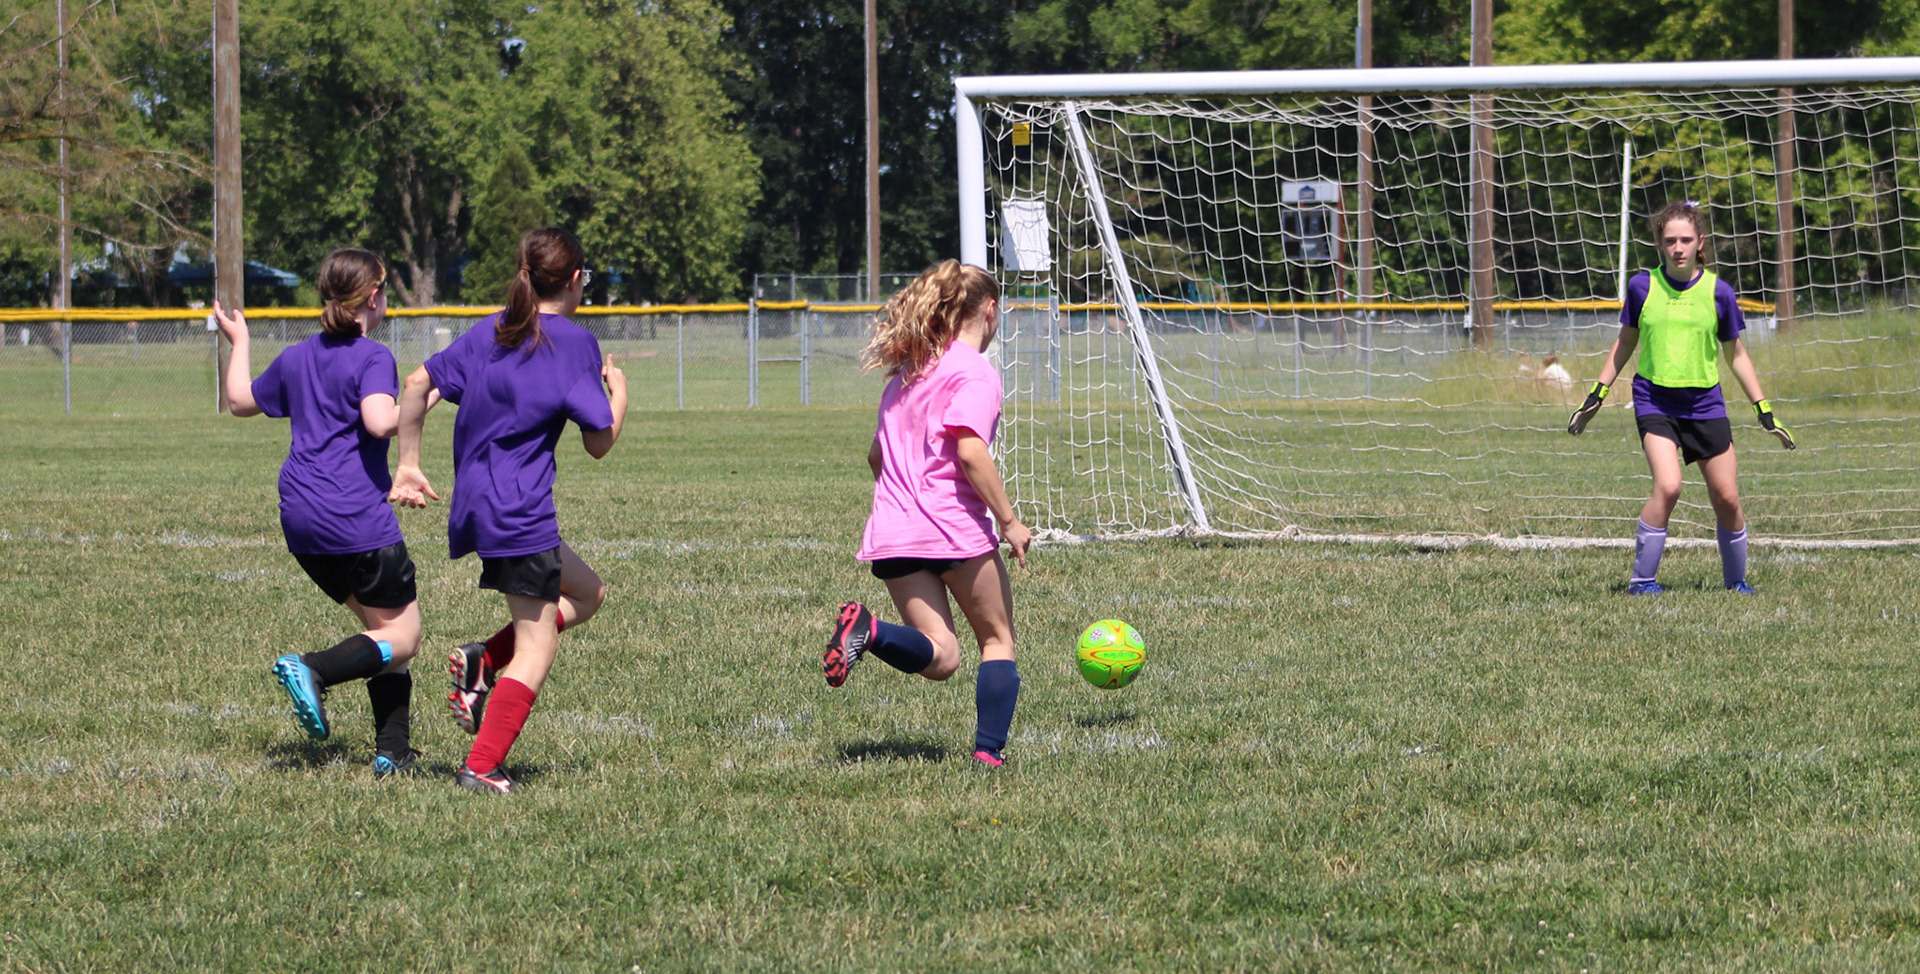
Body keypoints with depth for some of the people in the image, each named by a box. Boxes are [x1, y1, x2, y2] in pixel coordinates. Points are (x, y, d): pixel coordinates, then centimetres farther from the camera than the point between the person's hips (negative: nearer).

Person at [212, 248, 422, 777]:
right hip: (357, 519, -8)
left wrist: (238, 343, 44)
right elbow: (378, 421, -25)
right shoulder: (372, 358, -7)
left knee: (381, 624, 14)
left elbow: (241, 400, 30)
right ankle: (313, 669, -24)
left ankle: (392, 752, 3)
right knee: (402, 637, -1)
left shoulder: (297, 358, 15)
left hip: (300, 520, 8)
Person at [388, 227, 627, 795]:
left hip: (475, 505, 8)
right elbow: (599, 443, -6)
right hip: (521, 511, -8)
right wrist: (618, 392, 13)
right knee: (537, 649, -1)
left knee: (587, 593, 22)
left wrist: (407, 465, 13)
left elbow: (418, 385, 8)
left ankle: (483, 661, 5)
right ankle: (480, 769, -10)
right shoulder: (573, 342, -7)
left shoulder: (489, 331, 12)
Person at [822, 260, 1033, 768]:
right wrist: (1009, 521, -12)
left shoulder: (908, 371, 20)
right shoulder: (975, 372, -5)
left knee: (940, 657, 1)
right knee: (998, 638, 10)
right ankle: (989, 752, -2)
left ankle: (868, 630, -26)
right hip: (956, 527, -6)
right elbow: (970, 451, -17)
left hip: (891, 535, 6)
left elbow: (877, 455, 25)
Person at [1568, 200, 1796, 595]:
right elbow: (1625, 343, 13)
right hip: (1654, 399, -2)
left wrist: (1765, 411, 9)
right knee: (1667, 486, -23)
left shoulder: (1718, 292, -1)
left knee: (1727, 498, 2)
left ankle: (1736, 581, 24)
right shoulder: (1642, 287, -1)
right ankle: (1641, 580, -12)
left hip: (1705, 403, 2)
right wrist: (1596, 395, 12)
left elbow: (1735, 354, 10)